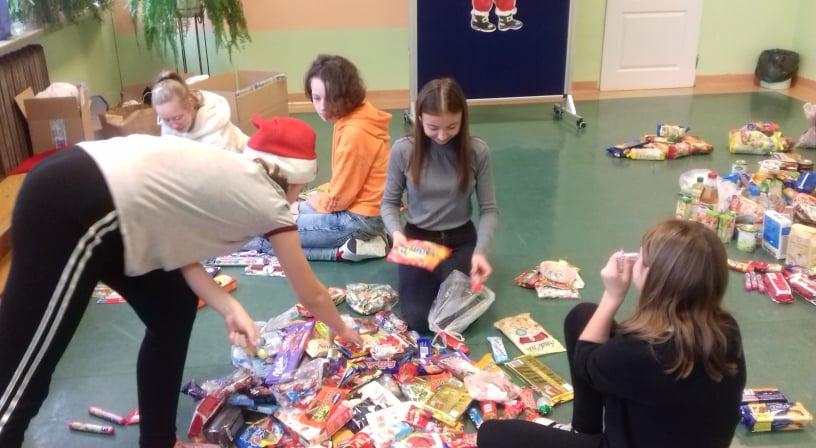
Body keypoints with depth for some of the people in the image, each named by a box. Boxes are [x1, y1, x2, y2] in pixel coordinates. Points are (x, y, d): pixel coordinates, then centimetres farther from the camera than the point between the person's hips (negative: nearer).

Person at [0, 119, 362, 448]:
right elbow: (312, 297, 14)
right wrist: (343, 331, 33)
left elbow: (175, 242, 13)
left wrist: (228, 307, 3)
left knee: (174, 309, 17)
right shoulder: (271, 205, 2)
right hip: (73, 208, -10)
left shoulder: (234, 173, 21)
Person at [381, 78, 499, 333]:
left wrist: (480, 251, -23)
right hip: (417, 238, 0)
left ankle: (445, 274, 21)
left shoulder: (477, 151, -13)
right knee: (418, 320, -12)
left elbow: (489, 210, -8)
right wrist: (396, 232, -22)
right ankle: (430, 277, 22)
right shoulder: (403, 150, -14)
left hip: (461, 239, 0)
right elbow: (389, 202, -1)